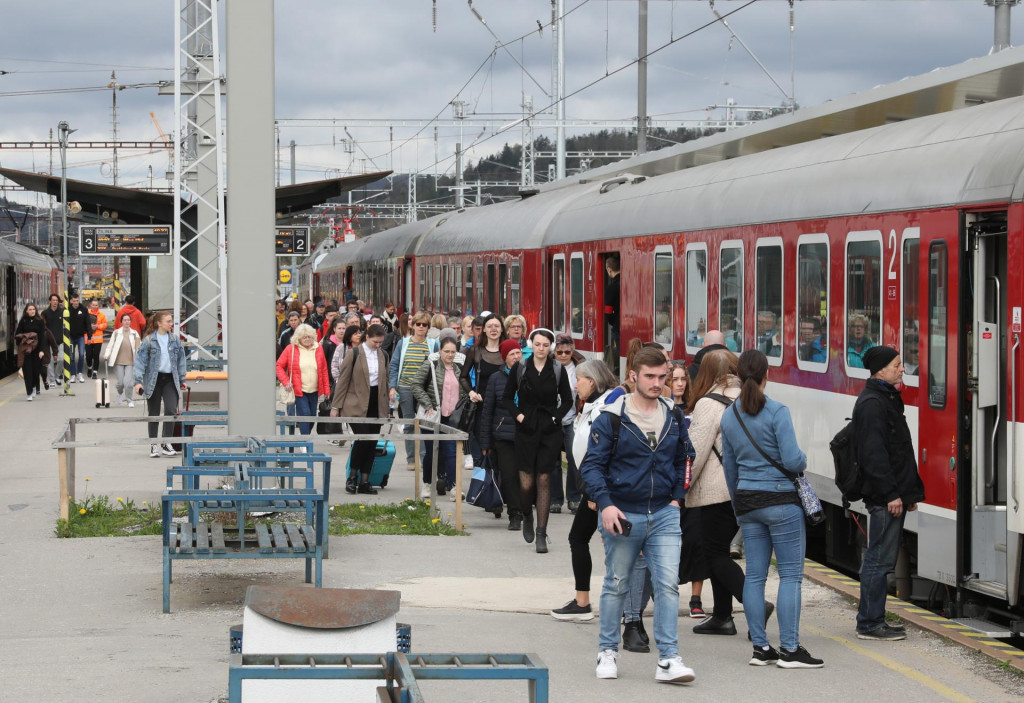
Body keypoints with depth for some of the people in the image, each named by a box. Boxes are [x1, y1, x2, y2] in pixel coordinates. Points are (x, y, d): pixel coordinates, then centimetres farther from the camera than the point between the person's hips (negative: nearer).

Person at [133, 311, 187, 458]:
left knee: (171, 410, -12)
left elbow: (180, 360, 15)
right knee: (153, 413, 5)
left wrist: (182, 379, 15)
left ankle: (166, 443, -1)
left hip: (170, 379, 2)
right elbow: (140, 360, -5)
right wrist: (139, 381, -12)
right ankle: (153, 445, 15)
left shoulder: (175, 340, 6)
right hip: (153, 380, -2)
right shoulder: (149, 340, -5)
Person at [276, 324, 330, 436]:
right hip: (299, 391, -4)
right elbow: (279, 366, 0)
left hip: (314, 391, 4)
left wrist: (326, 390, 5)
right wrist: (286, 382, -13)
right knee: (305, 414, -15)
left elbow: (324, 370, 8)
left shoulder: (318, 349, 4)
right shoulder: (291, 349, -4)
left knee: (312, 417, 9)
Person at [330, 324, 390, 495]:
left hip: (376, 404, 5)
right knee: (363, 438, -15)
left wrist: (386, 407, 16)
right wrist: (336, 406, -4)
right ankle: (352, 477, 2)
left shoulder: (382, 356, 10)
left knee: (372, 443, 3)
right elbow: (343, 380, -3)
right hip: (357, 404, -5)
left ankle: (364, 481, 9)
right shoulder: (355, 354, -5)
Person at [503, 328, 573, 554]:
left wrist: (556, 417, -3)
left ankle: (541, 535, 3)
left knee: (543, 480, -1)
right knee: (526, 483, -4)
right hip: (526, 430, 0)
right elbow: (507, 398, 8)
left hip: (550, 431, 0)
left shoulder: (558, 370, 1)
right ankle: (527, 516, 28)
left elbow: (567, 400, 11)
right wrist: (519, 416, -6)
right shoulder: (520, 368, 0)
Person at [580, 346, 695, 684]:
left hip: (664, 515, 3)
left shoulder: (674, 417, 6)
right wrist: (605, 504, -19)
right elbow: (592, 465, -7)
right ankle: (607, 652, 25)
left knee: (668, 584, -7)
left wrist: (677, 497, 9)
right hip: (622, 515, -3)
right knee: (616, 585, 9)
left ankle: (668, 659, -6)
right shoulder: (611, 418, -7)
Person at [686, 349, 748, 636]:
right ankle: (722, 616, 17)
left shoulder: (709, 404, -13)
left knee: (716, 553, -1)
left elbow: (695, 452, -13)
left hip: (716, 490, -7)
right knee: (718, 551, 16)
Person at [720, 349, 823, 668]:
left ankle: (760, 647, 10)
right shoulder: (776, 412, -13)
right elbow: (792, 460, -17)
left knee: (755, 574, 8)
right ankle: (789, 650, -5)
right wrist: (804, 462, 7)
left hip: (747, 501, 6)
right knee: (790, 573, -2)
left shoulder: (729, 416, 6)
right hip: (781, 499, -6)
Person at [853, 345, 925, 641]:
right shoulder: (872, 404, -14)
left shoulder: (888, 399, 19)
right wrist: (891, 494, -22)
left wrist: (910, 491, 21)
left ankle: (873, 620, 19)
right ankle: (869, 624, -2)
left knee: (882, 559, 14)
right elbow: (873, 453, -21)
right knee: (879, 559, -6)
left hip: (894, 496, 11)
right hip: (883, 497, -11)